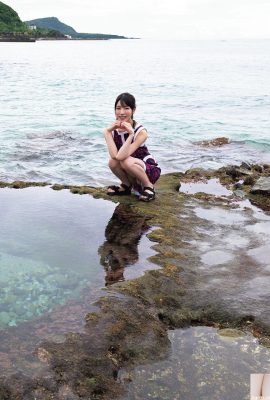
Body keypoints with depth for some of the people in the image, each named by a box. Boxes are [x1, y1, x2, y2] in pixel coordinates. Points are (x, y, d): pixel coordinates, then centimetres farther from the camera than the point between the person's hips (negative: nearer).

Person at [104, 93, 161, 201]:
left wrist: (131, 134, -42)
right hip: (129, 172, 5)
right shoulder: (113, 129, -10)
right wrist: (107, 132, -28)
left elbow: (121, 156, -36)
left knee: (126, 161, -33)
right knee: (112, 162, -25)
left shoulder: (141, 132, -23)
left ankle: (149, 186, -9)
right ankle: (126, 185, 5)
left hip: (150, 170, -5)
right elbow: (114, 155, -29)